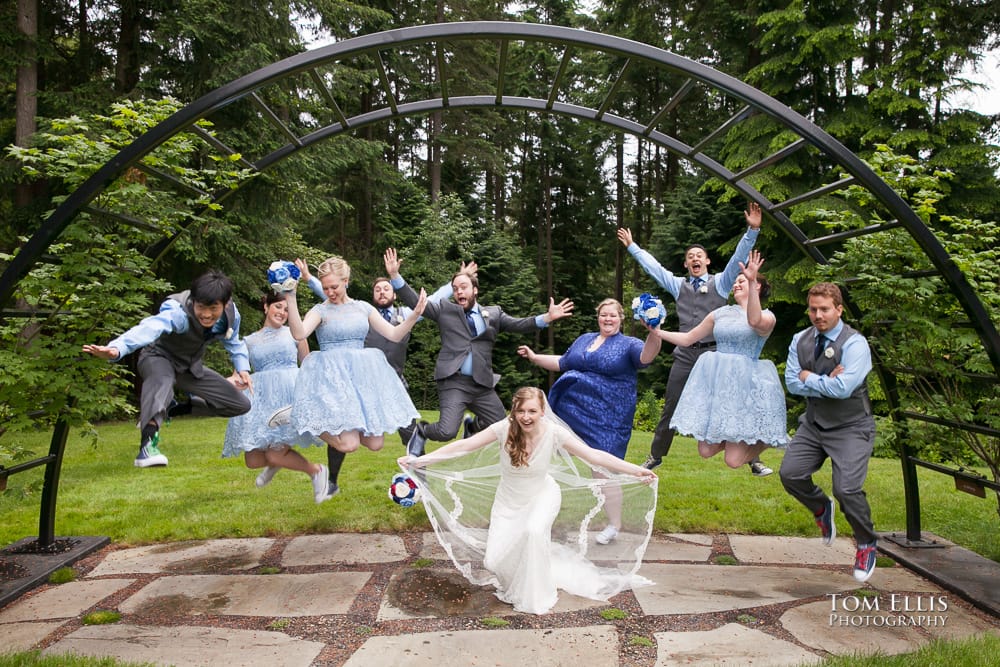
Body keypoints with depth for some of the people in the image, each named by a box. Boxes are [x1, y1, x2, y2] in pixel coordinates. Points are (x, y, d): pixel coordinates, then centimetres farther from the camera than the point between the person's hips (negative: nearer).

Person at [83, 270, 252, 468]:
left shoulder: (231, 314, -16)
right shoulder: (179, 313, -35)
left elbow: (234, 342, 7)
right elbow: (149, 329, -55)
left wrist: (242, 368, -5)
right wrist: (116, 349, -73)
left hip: (190, 367, 6)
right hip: (158, 357, -6)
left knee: (241, 404, -1)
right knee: (161, 379, -45)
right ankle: (147, 445, -52)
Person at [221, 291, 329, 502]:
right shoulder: (249, 341, 17)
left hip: (289, 394, -3)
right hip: (260, 398, 3)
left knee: (275, 455, -15)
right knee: (253, 460, -4)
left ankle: (316, 471, 10)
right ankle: (275, 462, 31)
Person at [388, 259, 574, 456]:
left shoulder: (494, 313, 13)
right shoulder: (445, 309, 9)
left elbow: (519, 324, 3)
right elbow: (415, 302, 4)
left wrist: (547, 318, -13)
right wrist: (395, 275, -8)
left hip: (482, 384, 3)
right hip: (453, 381, -3)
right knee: (446, 432, -18)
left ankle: (472, 426, 39)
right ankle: (421, 431, 16)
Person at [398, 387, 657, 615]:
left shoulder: (554, 433, -22)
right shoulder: (504, 428, -23)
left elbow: (595, 456, -19)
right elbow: (464, 446, -22)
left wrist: (637, 471, -23)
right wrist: (419, 460, -25)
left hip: (542, 496, -1)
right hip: (508, 500, 1)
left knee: (534, 531, -33)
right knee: (494, 562, -9)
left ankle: (535, 596, -7)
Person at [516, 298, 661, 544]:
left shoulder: (628, 344, -2)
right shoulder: (584, 339, 16)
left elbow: (646, 355, -24)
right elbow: (562, 363, 28)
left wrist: (653, 332, -42)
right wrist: (535, 357, 26)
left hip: (606, 420, -6)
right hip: (571, 412, 6)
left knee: (604, 470, -2)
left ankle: (614, 524, 17)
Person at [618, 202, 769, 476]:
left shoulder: (720, 282, 8)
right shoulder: (678, 285, 13)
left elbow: (739, 257, -3)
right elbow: (652, 266, 17)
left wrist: (752, 230, -14)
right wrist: (632, 246, 18)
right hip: (685, 354, 2)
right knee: (670, 408, 6)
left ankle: (752, 459, 11)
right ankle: (655, 456, 18)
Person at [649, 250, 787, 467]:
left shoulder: (767, 317, 0)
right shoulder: (721, 313, 14)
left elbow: (754, 321, -26)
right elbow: (687, 338, 17)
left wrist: (751, 280, -32)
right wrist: (656, 331, 8)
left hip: (745, 384, -5)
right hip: (716, 382, 5)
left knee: (733, 460, -7)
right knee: (706, 451, 1)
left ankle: (765, 439, 24)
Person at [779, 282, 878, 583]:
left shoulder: (854, 344, -16)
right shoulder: (800, 340, 2)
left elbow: (843, 389, -27)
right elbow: (792, 383, -5)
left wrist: (809, 378, -13)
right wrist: (826, 383, -18)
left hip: (850, 428, -5)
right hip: (813, 424, 6)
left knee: (847, 488, -16)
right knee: (790, 474, -5)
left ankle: (867, 545, 14)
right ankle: (822, 509, 29)